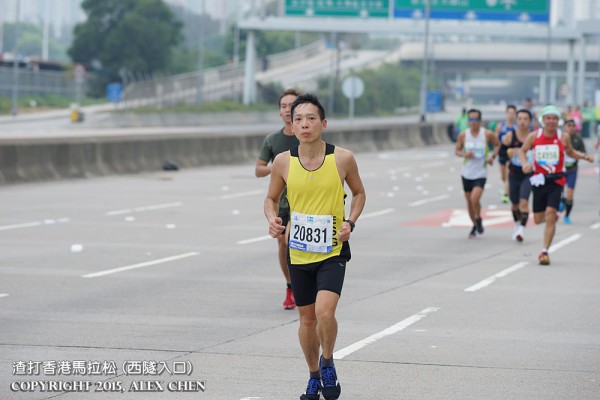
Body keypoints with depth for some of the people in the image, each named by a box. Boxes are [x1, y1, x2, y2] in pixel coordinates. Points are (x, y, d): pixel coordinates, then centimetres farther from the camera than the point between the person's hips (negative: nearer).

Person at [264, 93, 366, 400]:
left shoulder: (342, 159, -8)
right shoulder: (283, 162, -5)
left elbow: (359, 193, 9)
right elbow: (271, 198, 10)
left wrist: (350, 222, -7)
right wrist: (272, 219, -11)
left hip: (333, 250, -2)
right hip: (298, 252, 2)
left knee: (325, 311, -21)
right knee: (307, 318, 12)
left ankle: (327, 363, 7)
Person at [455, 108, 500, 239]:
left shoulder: (488, 134, -7)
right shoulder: (463, 135, -3)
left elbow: (497, 145, 10)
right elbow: (457, 150, 8)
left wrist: (492, 156, -7)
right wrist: (464, 154, -13)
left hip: (480, 173, -3)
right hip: (467, 173, 3)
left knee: (475, 199, -20)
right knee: (469, 201, 10)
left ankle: (478, 219, 8)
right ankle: (475, 225, 31)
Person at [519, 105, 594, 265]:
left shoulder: (564, 137, -2)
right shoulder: (534, 136, -2)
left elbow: (570, 152, 16)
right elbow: (523, 151, 11)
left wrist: (584, 156, 0)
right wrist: (524, 164, -8)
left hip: (556, 181, -2)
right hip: (539, 180, 2)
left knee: (550, 214, -18)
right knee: (538, 219, 8)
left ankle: (545, 252, -12)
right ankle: (554, 216, 47)